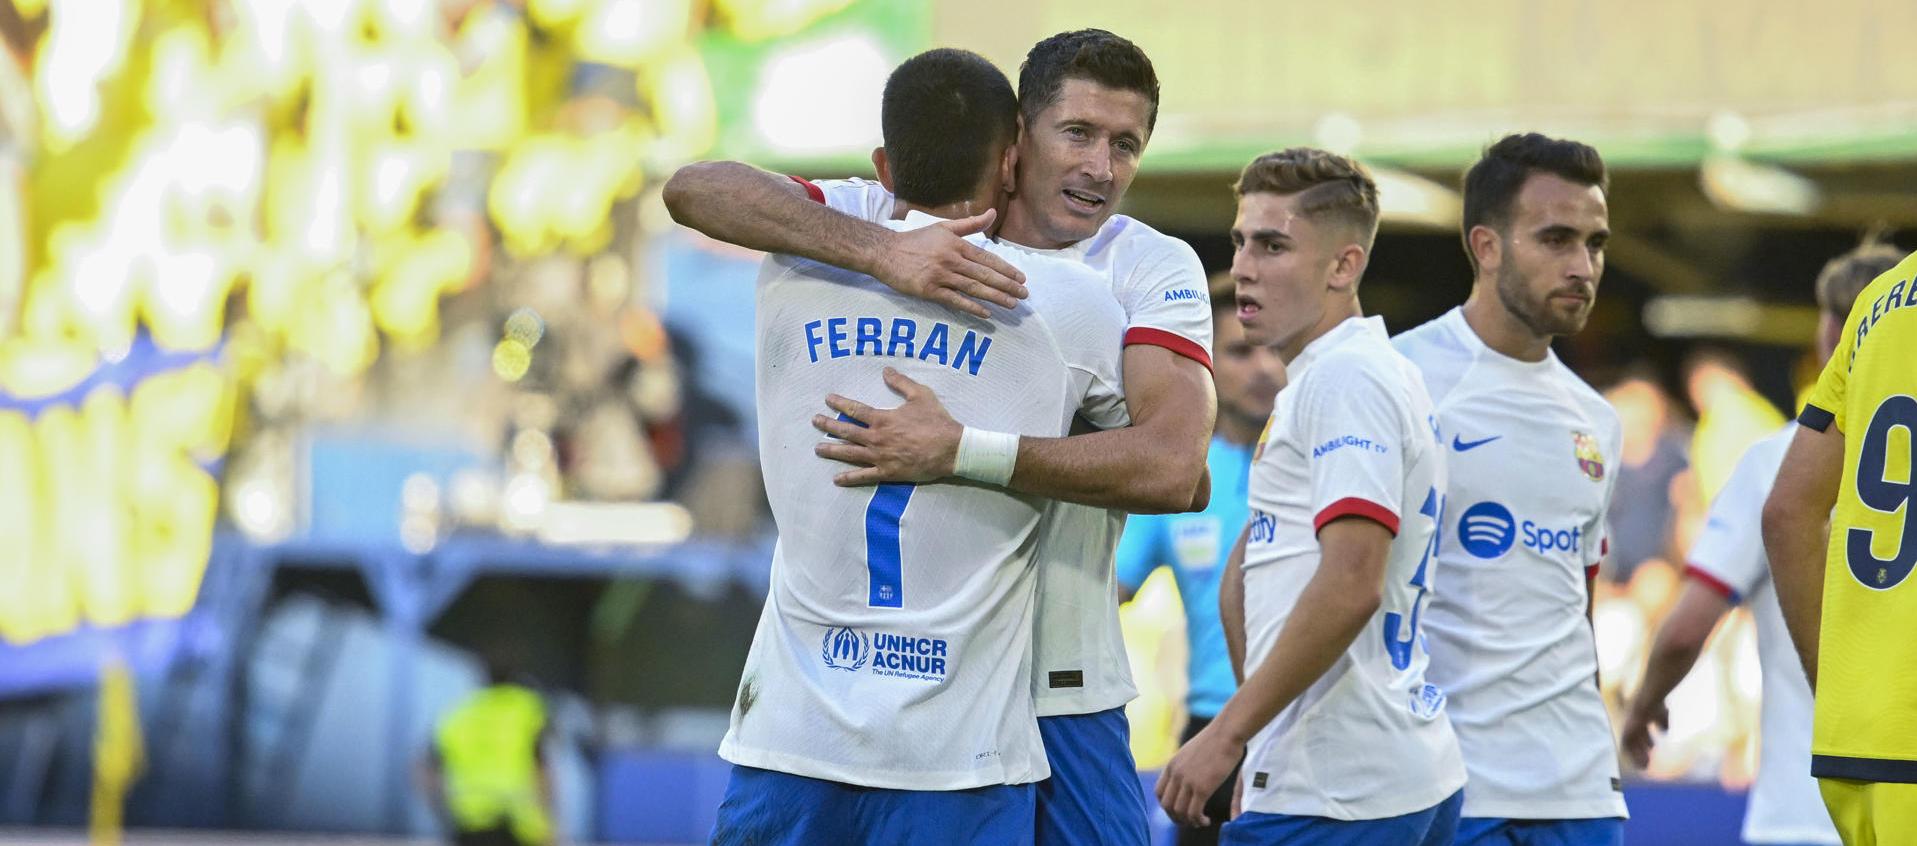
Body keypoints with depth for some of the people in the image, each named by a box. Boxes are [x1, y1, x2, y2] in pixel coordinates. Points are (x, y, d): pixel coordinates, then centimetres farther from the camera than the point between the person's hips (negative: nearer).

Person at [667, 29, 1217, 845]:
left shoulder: (1156, 269, -2)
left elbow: (1171, 469, -19)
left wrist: (960, 453, -27)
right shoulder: (901, 219, -1)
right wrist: (880, 252, -29)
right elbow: (695, 190, -14)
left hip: (1060, 687, 0)